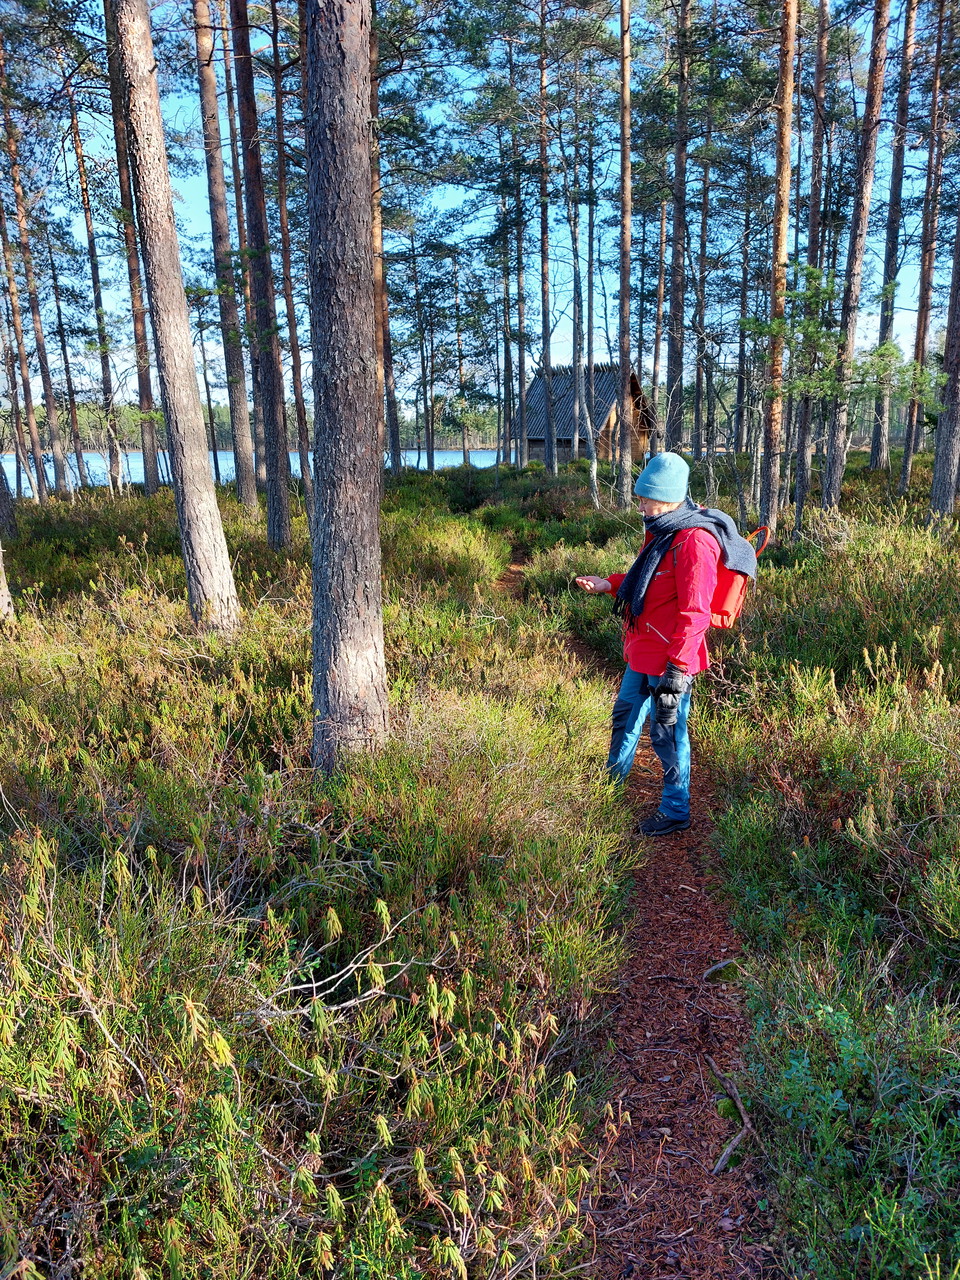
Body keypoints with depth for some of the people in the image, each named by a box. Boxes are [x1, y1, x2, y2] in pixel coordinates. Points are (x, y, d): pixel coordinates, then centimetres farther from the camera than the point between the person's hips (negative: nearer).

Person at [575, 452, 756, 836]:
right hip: (642, 653, 10)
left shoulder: (694, 541, -21)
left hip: (669, 659, -10)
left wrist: (677, 667, -25)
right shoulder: (661, 530, 9)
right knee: (625, 716, 24)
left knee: (667, 733, 3)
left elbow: (694, 613, -24)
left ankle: (675, 812, 21)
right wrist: (610, 584, 11)